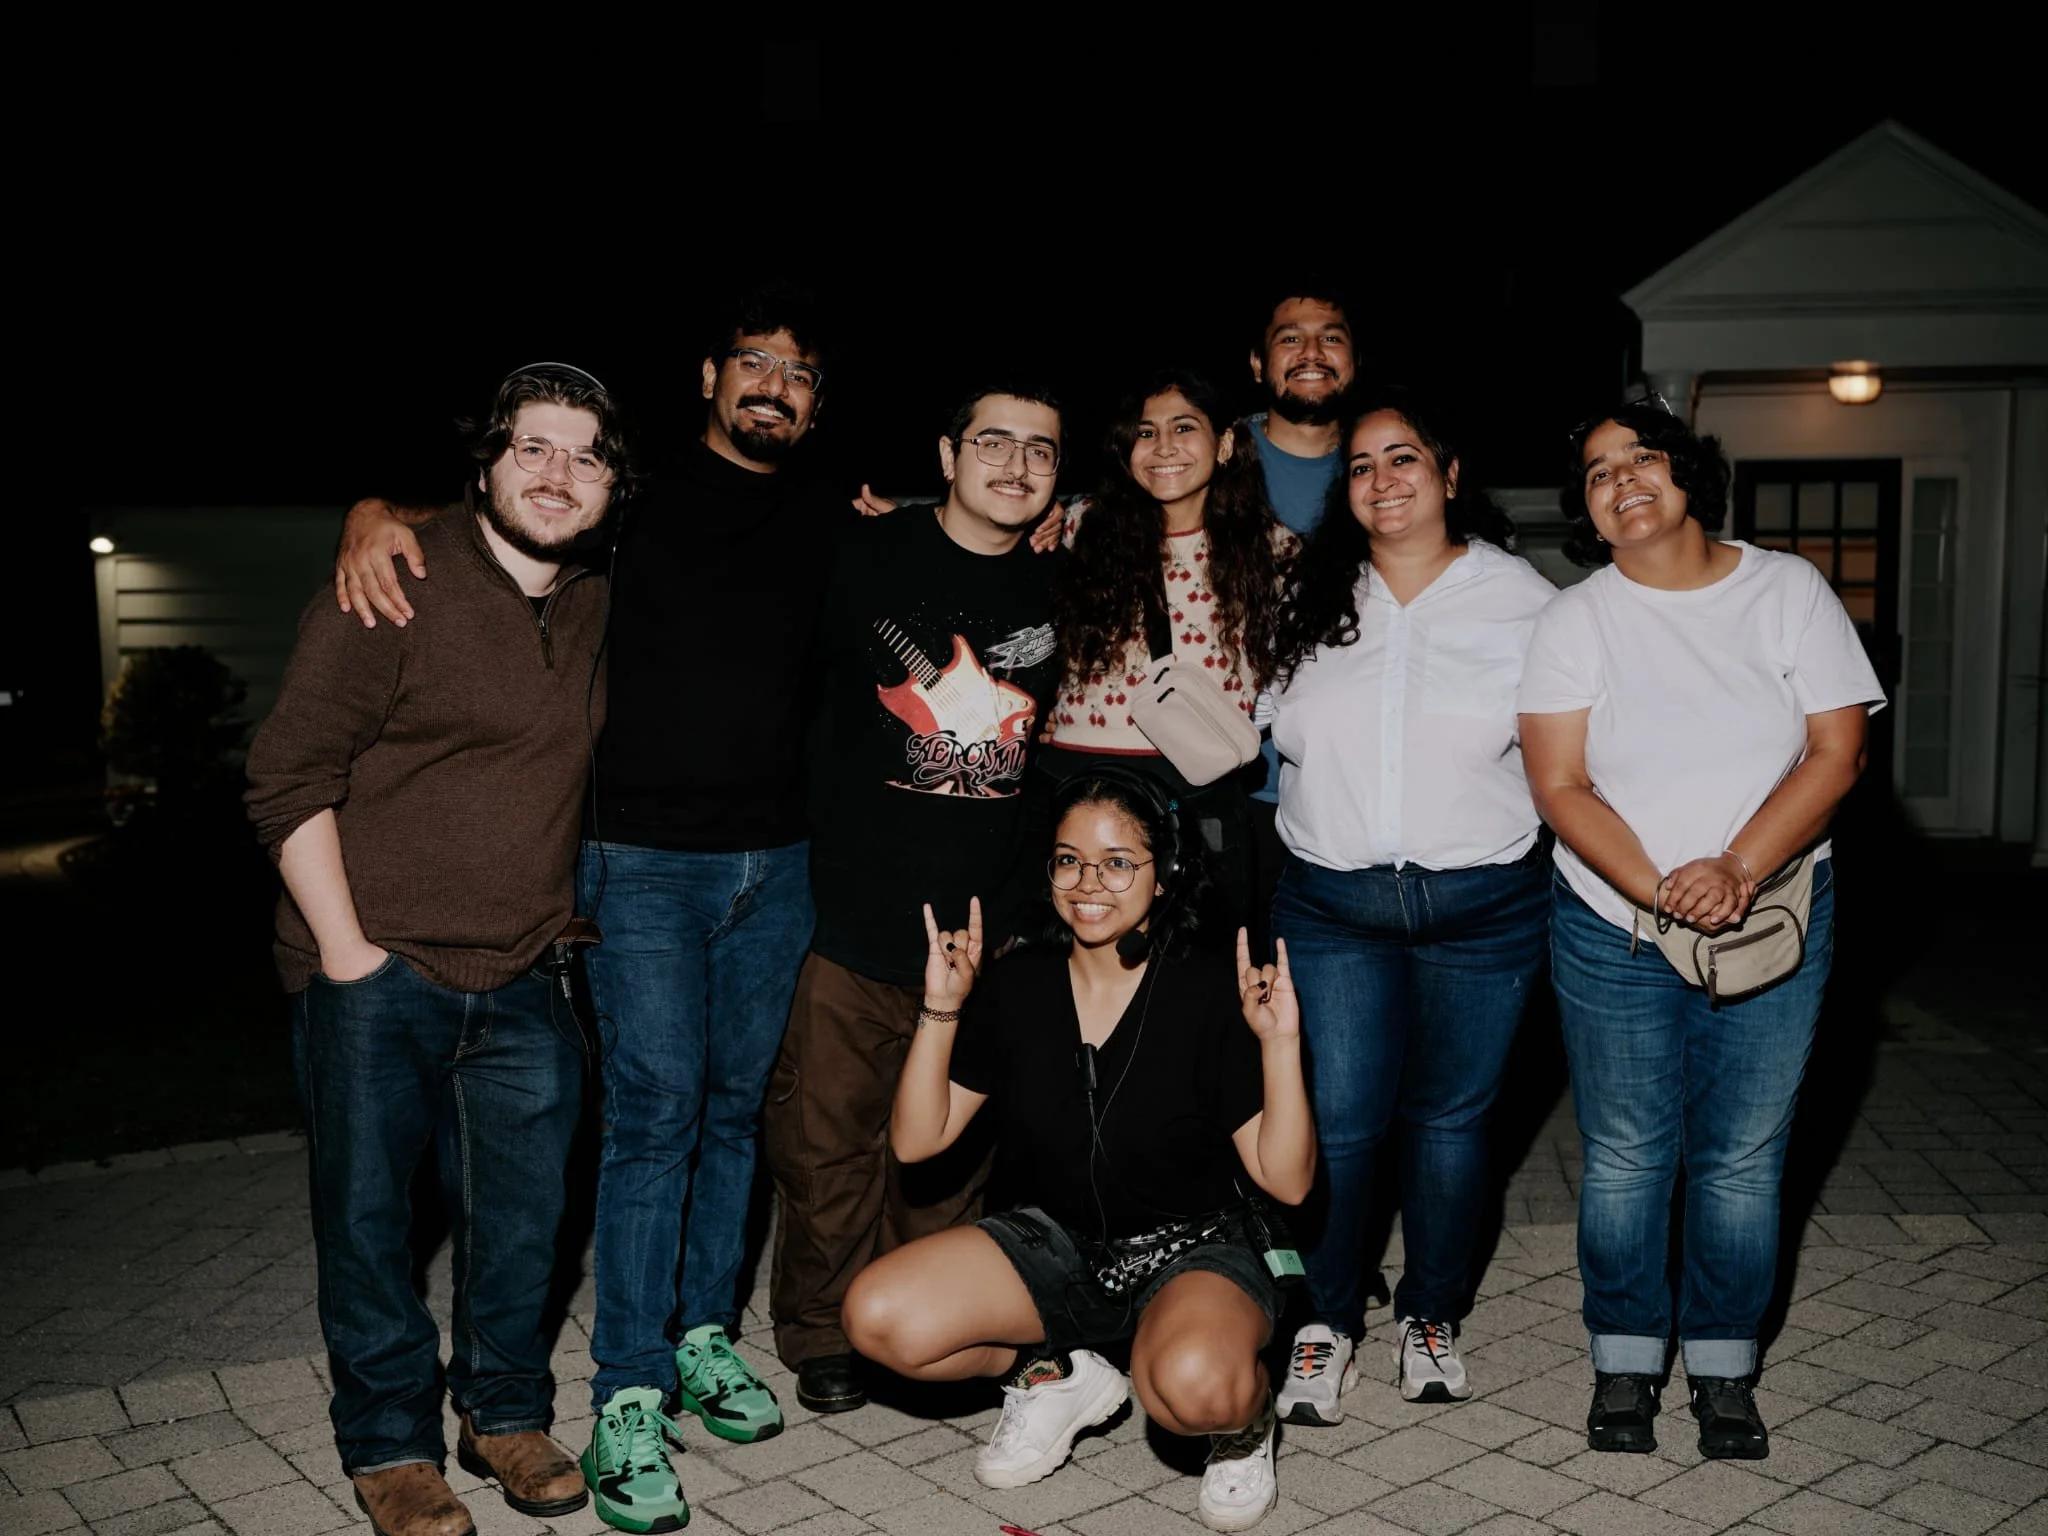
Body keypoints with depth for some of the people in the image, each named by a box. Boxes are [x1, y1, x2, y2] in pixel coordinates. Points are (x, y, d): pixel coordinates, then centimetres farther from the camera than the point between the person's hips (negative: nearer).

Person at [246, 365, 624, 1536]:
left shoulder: (598, 606, 8)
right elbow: (290, 775, -10)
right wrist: (344, 948, -13)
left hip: (522, 985, 5)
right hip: (376, 971, -5)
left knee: (523, 1215, 11)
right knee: (369, 1218, 6)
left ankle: (506, 1412, 32)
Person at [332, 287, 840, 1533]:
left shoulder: (827, 522, 11)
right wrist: (373, 513, -20)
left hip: (777, 858, 5)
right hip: (647, 856, -4)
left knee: (736, 1105, 11)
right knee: (657, 1110, -8)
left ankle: (705, 1334, 26)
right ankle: (629, 1394, 2)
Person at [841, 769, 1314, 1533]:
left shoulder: (1210, 993, -15)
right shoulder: (1017, 985, -5)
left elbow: (1286, 1179, -15)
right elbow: (916, 1141, -4)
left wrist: (1280, 1042, -27)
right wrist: (941, 1010, -16)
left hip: (1196, 1248, -4)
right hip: (1059, 1241, 4)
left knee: (1194, 1386, -38)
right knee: (877, 1318, -17)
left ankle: (1245, 1415, 3)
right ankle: (1056, 1377, 10)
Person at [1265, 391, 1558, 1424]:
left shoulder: (1523, 600, 0)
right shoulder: (1307, 600, 6)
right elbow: (1264, 734, 17)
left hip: (1482, 905, -1)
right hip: (1330, 902, 1)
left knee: (1451, 1118, 10)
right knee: (1338, 1120, 0)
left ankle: (1430, 1316, 30)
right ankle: (1325, 1322, 19)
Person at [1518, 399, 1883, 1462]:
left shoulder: (1790, 590, 1)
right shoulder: (1575, 620, -1)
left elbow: (1836, 754, -5)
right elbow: (1560, 788, -7)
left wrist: (1737, 870, -19)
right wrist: (1657, 887, -20)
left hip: (1774, 915, 1)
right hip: (1614, 930, 0)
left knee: (1743, 1159, 8)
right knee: (1626, 1160, 6)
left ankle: (1723, 1371, 26)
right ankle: (1623, 1367, 23)